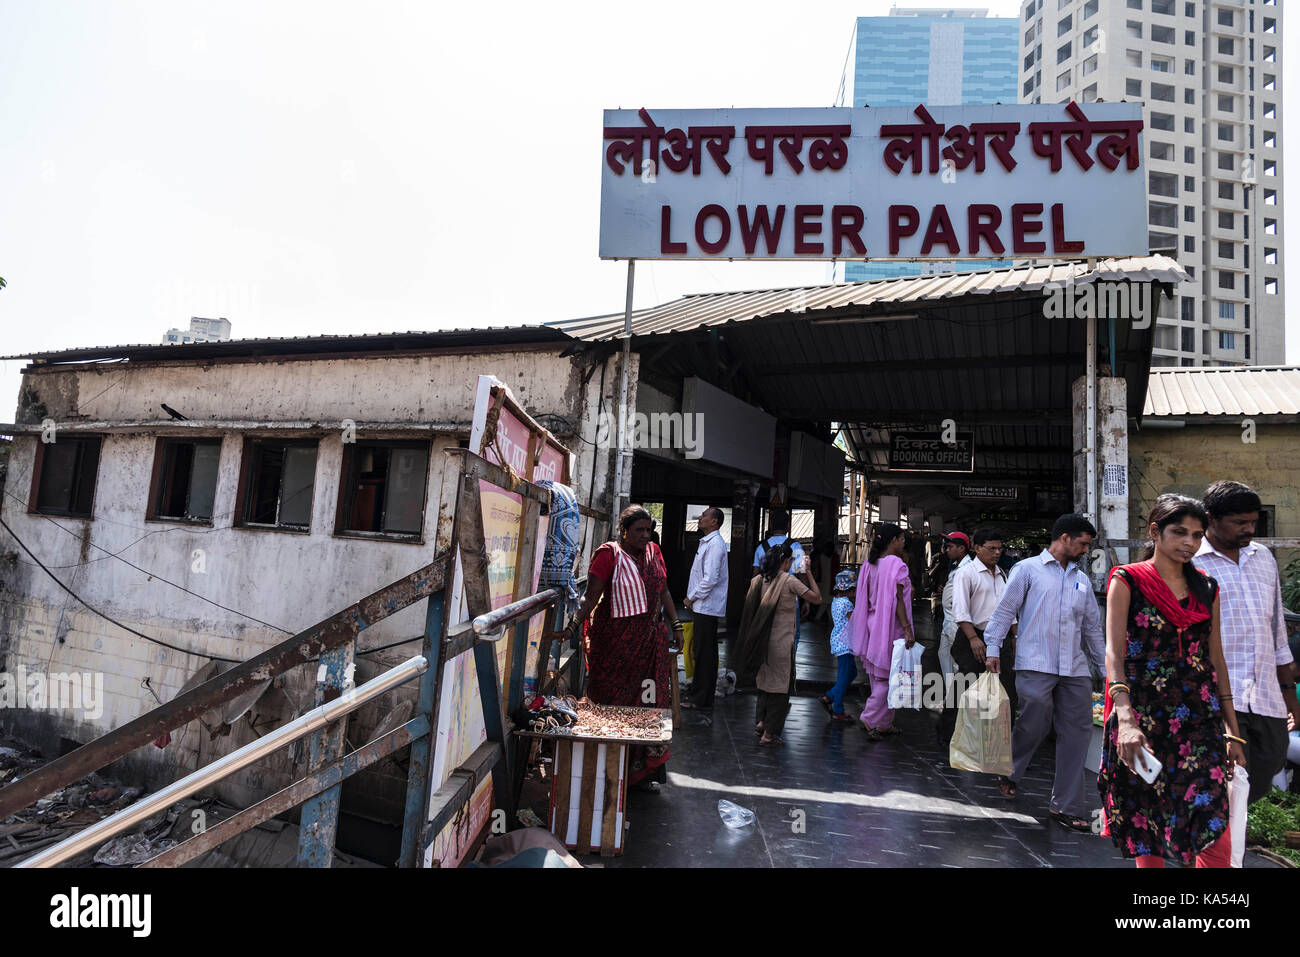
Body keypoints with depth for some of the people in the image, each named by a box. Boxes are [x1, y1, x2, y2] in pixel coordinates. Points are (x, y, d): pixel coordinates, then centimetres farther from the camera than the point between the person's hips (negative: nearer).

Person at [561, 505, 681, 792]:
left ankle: (643, 771, 14)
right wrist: (573, 626, -21)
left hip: (650, 639, 5)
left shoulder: (653, 552, 10)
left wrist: (676, 625, 15)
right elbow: (592, 596, -10)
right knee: (614, 703, -1)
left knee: (649, 702, 4)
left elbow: (663, 591, 18)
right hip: (616, 639, -5)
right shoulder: (608, 554, -7)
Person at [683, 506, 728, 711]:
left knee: (704, 653, -4)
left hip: (707, 607, -10)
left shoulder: (714, 544, -16)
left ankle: (701, 699, 2)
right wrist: (692, 598, 16)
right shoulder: (706, 542, 16)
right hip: (703, 607, 10)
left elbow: (710, 579, -22)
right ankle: (700, 695, 23)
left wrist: (692, 598, -12)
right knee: (703, 652, 15)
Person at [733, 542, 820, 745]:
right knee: (780, 685, 5)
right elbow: (817, 597, -7)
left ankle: (761, 721, 24)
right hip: (781, 642, -6)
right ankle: (769, 733, 9)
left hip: (763, 641, 6)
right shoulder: (790, 581, -13)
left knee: (764, 681, 22)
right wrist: (807, 573, 0)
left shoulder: (759, 580, 3)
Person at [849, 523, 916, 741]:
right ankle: (870, 718, -7)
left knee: (878, 677, 13)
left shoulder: (870, 564, 8)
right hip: (890, 626, -8)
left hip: (873, 624, 8)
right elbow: (897, 600, -19)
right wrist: (907, 629, -18)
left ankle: (884, 724, 21)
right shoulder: (897, 564, -14)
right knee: (888, 676, -1)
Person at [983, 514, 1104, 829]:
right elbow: (1005, 610, 0)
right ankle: (1008, 774, 21)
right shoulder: (1028, 569, 4)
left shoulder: (1082, 579, 20)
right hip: (1036, 665, -5)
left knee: (1077, 733, 2)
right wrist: (993, 649, -7)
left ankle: (1066, 806, 11)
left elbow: (1093, 626, 24)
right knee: (1034, 725, -8)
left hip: (1075, 670, 6)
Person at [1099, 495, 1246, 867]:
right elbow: (1113, 652, -12)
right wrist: (1125, 719, -25)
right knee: (1146, 826, 6)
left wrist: (1232, 729, 13)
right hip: (1142, 715, -3)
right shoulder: (1128, 580, -3)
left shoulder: (1206, 589, 11)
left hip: (1199, 717, 4)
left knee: (1216, 834, -7)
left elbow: (1216, 659, 15)